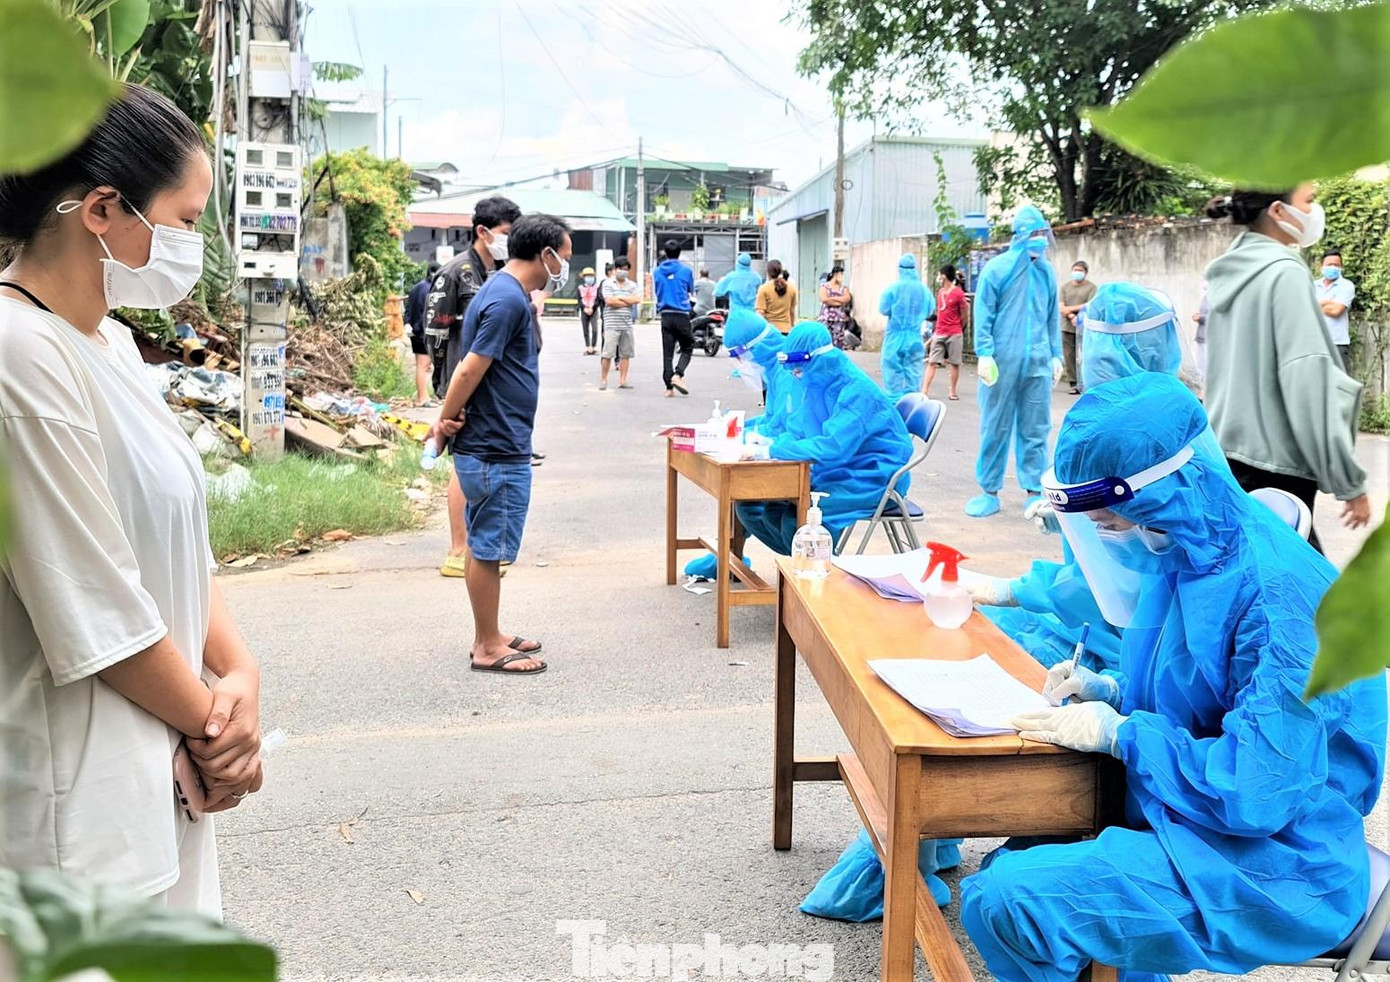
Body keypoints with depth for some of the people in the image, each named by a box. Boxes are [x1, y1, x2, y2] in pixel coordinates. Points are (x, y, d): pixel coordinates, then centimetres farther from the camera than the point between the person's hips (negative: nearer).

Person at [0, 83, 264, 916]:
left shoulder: (111, 343, 8)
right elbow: (96, 613, -20)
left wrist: (239, 672, -5)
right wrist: (214, 726, -7)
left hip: (160, 767, 9)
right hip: (82, 787, -9)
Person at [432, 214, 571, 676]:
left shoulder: (505, 293, 14)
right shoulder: (508, 300, -19)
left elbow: (472, 367, 13)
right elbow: (470, 370, -21)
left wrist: (449, 419, 2)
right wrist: (447, 419, -8)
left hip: (494, 448, 10)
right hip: (496, 451, -10)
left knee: (485, 546, 16)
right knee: (488, 549, 0)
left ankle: (490, 636, 27)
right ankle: (488, 648, 10)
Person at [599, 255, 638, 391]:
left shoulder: (632, 285, 14)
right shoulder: (608, 283, 2)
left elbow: (637, 299, -3)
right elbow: (609, 301, -12)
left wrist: (619, 298, -5)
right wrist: (628, 301, -4)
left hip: (627, 325, 4)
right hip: (612, 324, -4)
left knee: (626, 354, 5)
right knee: (608, 354, -7)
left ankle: (622, 381, 11)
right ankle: (603, 380, 3)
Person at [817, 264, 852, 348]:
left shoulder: (844, 288, 14)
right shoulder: (824, 286, 6)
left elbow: (847, 298, -5)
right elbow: (824, 299, -11)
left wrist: (831, 298, -5)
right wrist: (839, 302, -4)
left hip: (839, 319, 3)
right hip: (826, 319, -3)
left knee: (838, 343, -3)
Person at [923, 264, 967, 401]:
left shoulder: (958, 293, -8)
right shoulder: (940, 292, 10)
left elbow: (963, 315, -1)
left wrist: (956, 329, 9)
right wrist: (938, 328, 13)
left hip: (954, 335, -5)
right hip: (939, 334, 5)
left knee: (954, 363, 4)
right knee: (932, 362, -1)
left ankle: (953, 391, 12)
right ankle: (924, 390, -4)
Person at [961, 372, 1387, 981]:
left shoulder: (1281, 594, -26)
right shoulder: (1189, 556, 3)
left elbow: (1256, 792, -28)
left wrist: (1118, 733, -18)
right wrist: (1108, 692, -1)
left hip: (1270, 870, -9)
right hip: (1183, 813, 9)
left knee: (1005, 901, -22)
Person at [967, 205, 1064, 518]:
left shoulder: (1046, 272, 10)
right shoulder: (997, 269, -2)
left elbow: (1052, 317, 16)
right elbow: (983, 314, -3)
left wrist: (1056, 355, 12)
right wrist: (985, 354, -10)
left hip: (1038, 363, 3)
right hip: (1003, 362, -3)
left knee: (1035, 430, 5)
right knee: (995, 429, 2)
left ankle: (1034, 492, 12)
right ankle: (989, 491, 10)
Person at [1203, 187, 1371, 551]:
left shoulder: (1228, 273, 10)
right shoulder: (1284, 272, -15)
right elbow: (1309, 382, -19)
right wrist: (1349, 481, -16)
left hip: (1229, 451, 8)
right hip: (1274, 462, -8)